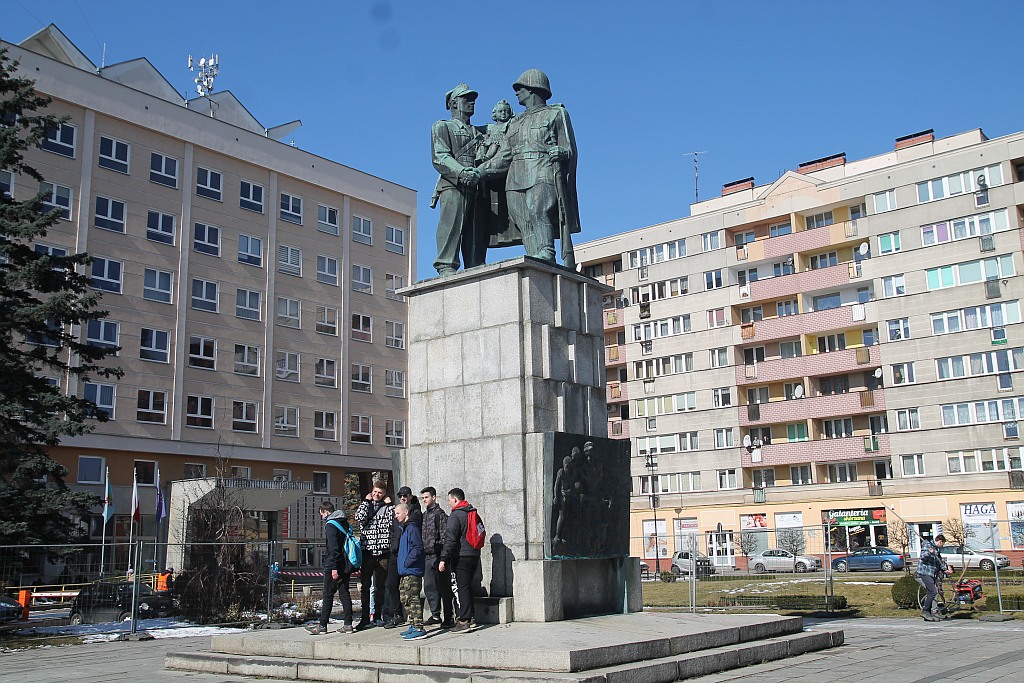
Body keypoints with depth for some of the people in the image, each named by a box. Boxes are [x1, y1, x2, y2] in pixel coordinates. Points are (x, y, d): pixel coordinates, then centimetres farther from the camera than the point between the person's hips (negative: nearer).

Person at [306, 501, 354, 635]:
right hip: (346, 566, 8)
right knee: (344, 594, 9)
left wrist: (333, 567, -20)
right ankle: (347, 624, 6)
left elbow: (333, 548, -19)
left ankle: (322, 625, 5)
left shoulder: (330, 525, -12)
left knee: (328, 595, -1)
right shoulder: (345, 523, 13)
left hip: (333, 567, -8)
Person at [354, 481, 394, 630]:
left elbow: (393, 520, -11)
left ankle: (379, 616, 16)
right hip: (367, 551, 0)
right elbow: (360, 518, -10)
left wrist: (389, 504, -4)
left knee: (381, 585, 8)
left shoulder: (387, 507, 7)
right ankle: (365, 617, 3)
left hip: (383, 552, 0)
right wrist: (366, 501, -3)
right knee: (365, 585, -1)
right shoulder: (366, 505, 10)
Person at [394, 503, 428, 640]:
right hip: (405, 572, 11)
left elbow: (417, 548, -21)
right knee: (405, 598, 14)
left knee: (412, 599, -11)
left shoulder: (412, 527, -13)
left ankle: (419, 629, -10)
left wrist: (406, 562, -17)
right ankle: (413, 626, 22)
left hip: (412, 571, -11)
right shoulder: (404, 528, 18)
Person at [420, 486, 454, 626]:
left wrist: (442, 556, -18)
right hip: (427, 557, 8)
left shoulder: (440, 514, -7)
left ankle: (448, 618, 3)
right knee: (429, 587, 10)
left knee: (443, 587, -2)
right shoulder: (423, 515, 17)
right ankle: (436, 615, 20)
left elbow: (444, 536, -12)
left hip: (437, 556, -8)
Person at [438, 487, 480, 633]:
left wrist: (443, 559, -18)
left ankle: (464, 621, -6)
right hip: (474, 555, 8)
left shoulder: (455, 515, -12)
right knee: (467, 586, 16)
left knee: (460, 588, -4)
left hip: (460, 557, -8)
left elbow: (450, 539, -18)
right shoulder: (473, 513, 13)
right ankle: (470, 618, 18)